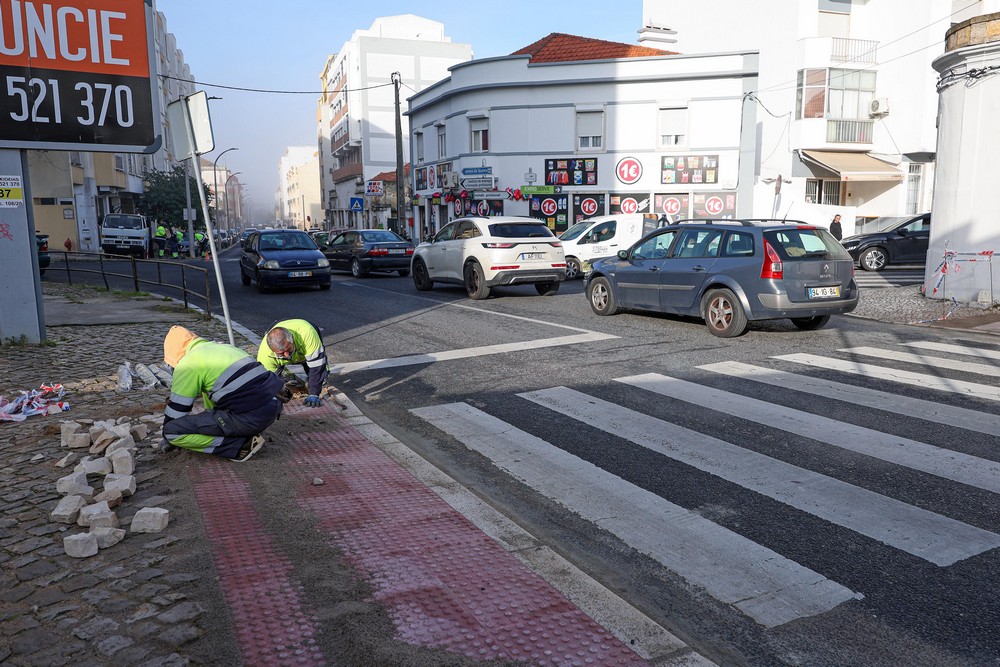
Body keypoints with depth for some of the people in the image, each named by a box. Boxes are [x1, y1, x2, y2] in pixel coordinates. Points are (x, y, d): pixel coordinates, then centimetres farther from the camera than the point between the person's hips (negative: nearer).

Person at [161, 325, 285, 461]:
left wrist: (167, 439, 25)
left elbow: (178, 408, 6)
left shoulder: (187, 363, -1)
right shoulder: (222, 347, 24)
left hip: (251, 417, -9)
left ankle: (240, 444, -4)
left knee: (171, 431, -3)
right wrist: (209, 422, 51)